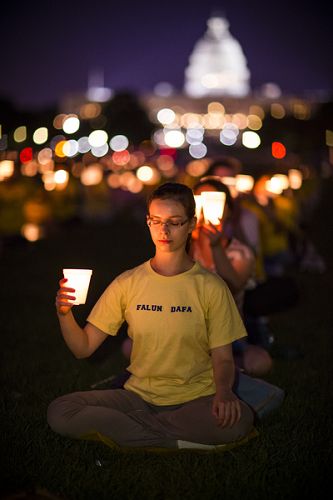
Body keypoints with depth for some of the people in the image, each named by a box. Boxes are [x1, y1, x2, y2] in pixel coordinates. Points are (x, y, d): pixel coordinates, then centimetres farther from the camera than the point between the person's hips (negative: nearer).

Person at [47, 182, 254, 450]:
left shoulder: (211, 286, -1)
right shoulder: (127, 283, 4)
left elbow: (223, 358, -1)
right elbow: (83, 347, 3)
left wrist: (224, 391, -23)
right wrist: (64, 314, -16)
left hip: (196, 399, -2)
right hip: (139, 396, 2)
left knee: (238, 419, -35)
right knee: (59, 412, -21)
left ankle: (123, 430, -16)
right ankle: (179, 442, -15)